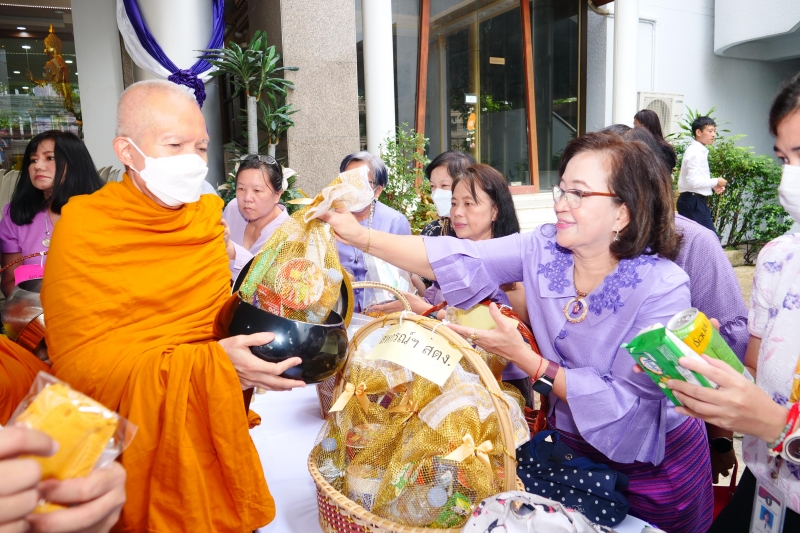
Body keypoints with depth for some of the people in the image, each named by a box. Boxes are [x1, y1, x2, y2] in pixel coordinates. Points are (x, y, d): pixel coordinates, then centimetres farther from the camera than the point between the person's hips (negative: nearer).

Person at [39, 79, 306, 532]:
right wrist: (209, 363, -22)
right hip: (128, 436, -3)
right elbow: (77, 358, -12)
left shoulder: (210, 215, 7)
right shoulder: (85, 225, -5)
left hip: (213, 422, 3)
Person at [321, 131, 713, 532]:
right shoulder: (544, 247, -15)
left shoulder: (664, 288, -27)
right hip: (571, 445, 4)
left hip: (652, 465, -3)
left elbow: (623, 405, -27)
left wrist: (523, 357, -32)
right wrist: (361, 236, -28)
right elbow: (459, 261, -21)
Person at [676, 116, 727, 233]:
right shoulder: (695, 152, -15)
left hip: (699, 202, 10)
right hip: (692, 202, -10)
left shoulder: (700, 151, 13)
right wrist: (715, 181, -11)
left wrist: (713, 186, 7)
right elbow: (693, 181, -24)